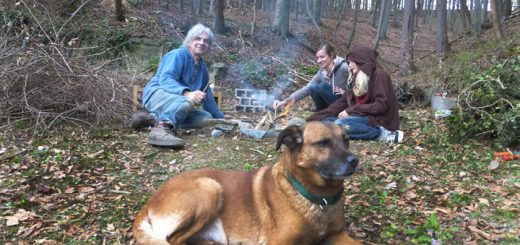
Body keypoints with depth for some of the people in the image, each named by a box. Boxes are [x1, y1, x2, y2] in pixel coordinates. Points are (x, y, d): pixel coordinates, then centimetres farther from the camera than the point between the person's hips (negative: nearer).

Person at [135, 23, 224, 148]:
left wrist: (221, 119, 23)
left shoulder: (202, 66, 16)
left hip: (176, 106, 9)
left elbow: (208, 97, 24)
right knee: (188, 102, -35)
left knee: (207, 118, -10)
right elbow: (165, 80, -25)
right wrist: (186, 93, -43)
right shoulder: (178, 54, -8)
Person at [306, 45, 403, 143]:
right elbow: (342, 101, 11)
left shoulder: (379, 76, -8)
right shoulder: (355, 79, 15)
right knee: (326, 120, -6)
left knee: (340, 124, -31)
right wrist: (314, 119, 3)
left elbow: (381, 105, -16)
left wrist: (351, 111, -16)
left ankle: (383, 134, -22)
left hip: (379, 119, -7)